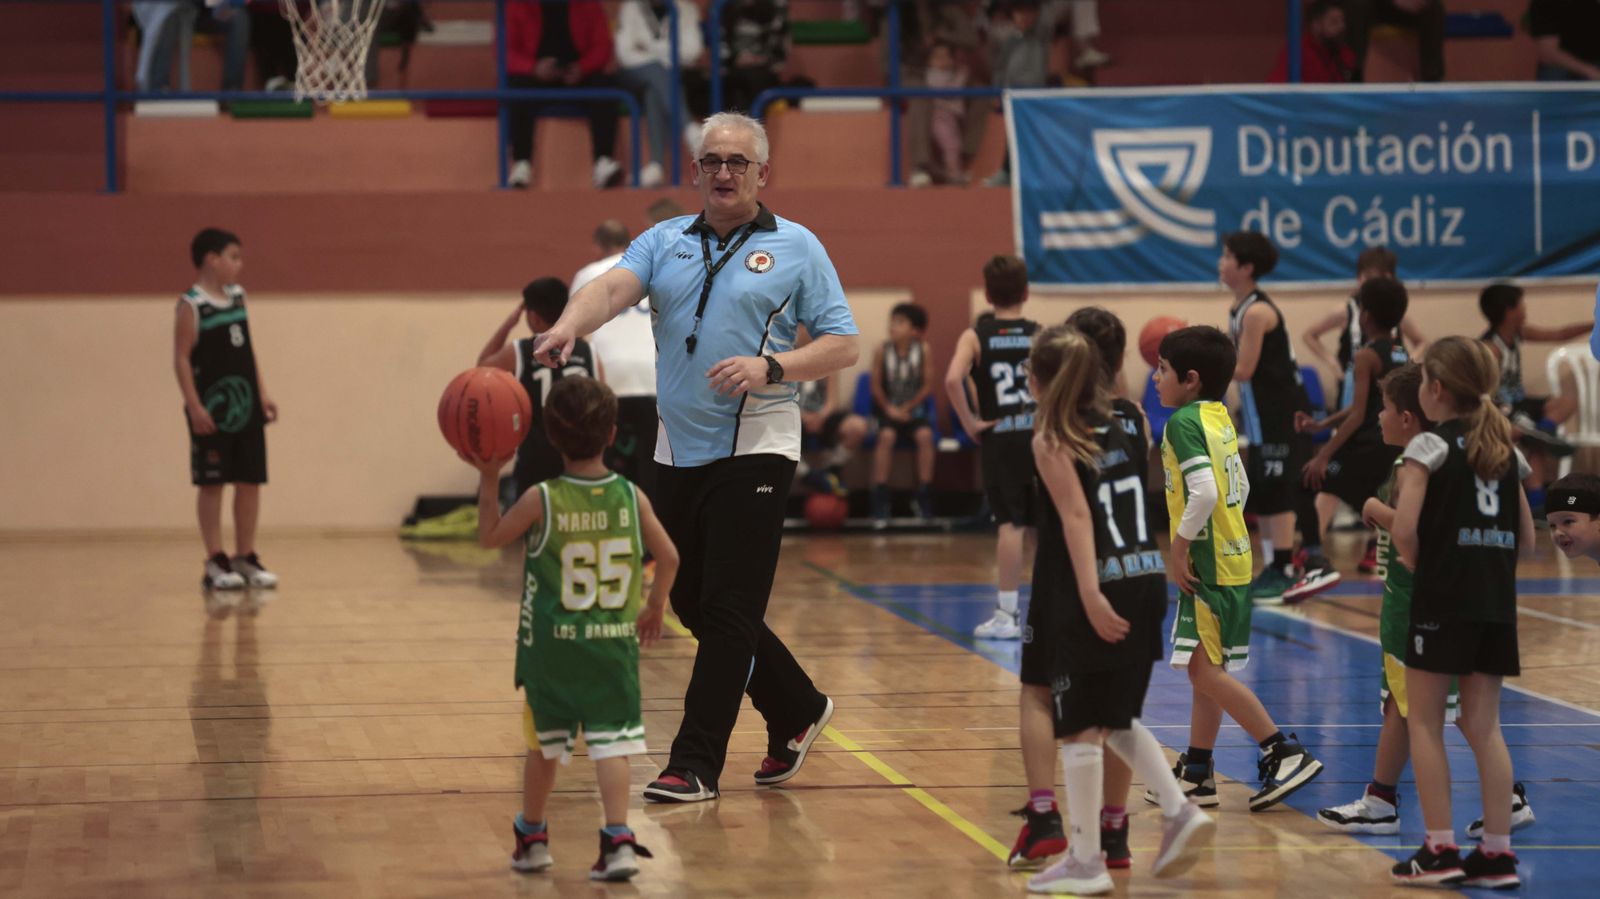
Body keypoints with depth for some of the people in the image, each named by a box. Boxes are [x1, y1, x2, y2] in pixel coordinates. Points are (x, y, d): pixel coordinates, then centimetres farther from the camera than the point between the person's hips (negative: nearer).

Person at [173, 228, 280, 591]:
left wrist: (262, 394, 11)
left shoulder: (238, 296, 12)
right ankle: (215, 563, 3)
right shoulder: (191, 305, -9)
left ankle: (246, 558, 15)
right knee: (212, 484, -1)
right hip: (212, 408, -7)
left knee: (250, 482, 7)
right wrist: (195, 406, -18)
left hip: (246, 407, 7)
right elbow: (182, 358, -12)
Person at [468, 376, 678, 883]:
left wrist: (489, 479, 8)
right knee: (611, 742, 1)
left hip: (552, 645, -1)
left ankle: (532, 838, 29)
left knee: (544, 742, 15)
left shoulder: (541, 500, -11)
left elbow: (489, 536, 1)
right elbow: (669, 559, -1)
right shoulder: (630, 497, -5)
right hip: (615, 639, 1)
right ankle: (618, 840, -12)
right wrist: (655, 605, 14)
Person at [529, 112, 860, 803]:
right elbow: (612, 287, -8)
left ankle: (696, 765, -2)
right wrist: (568, 327, -29)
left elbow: (843, 345, -1)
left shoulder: (796, 248, 2)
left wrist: (770, 367, -17)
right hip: (679, 451, 5)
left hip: (755, 449, -5)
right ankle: (797, 710, 30)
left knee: (728, 611, -7)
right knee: (692, 603, 11)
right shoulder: (664, 242, 11)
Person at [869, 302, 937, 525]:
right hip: (889, 410, 0)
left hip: (914, 411, 0)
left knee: (925, 435, -29)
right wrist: (889, 409, -10)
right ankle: (880, 498, -24)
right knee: (886, 436, -30)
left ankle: (923, 495, -18)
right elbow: (876, 385, 0)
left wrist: (905, 409, -9)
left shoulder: (924, 351, -7)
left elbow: (927, 386, -4)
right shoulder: (882, 351, -6)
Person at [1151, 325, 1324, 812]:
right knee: (1205, 670, 14)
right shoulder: (1219, 418, 13)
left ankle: (1285, 752, -8)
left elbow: (1204, 493, -27)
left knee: (1206, 669, -8)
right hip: (1231, 558, 10)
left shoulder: (1184, 422, -15)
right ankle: (1197, 774, 20)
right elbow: (1240, 487, 22)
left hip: (1207, 566, -10)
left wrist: (1179, 548, -18)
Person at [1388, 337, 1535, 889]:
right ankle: (1497, 852, 6)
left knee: (1424, 722, 4)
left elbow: (1404, 530, -17)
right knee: (1483, 727, 9)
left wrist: (1419, 566, 0)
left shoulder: (1431, 445, -7)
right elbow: (1526, 541, 12)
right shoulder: (1505, 450, 11)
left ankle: (1439, 850, 1)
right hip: (1497, 601, 6)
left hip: (1442, 599, -6)